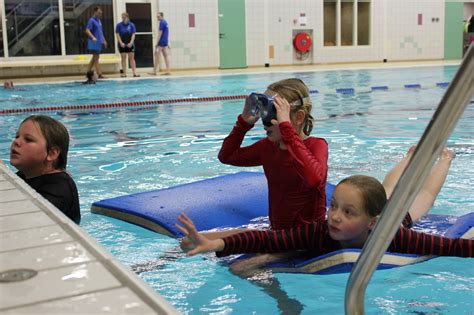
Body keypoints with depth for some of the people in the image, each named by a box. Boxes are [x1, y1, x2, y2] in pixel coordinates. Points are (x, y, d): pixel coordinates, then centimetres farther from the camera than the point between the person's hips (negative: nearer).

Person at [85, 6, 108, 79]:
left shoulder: (98, 20, 15)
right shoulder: (91, 20, -11)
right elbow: (87, 30, -20)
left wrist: (104, 40, 22)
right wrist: (93, 37, -34)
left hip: (99, 42, 9)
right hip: (94, 42, -9)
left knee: (94, 58, 11)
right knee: (96, 58, -6)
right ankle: (99, 75, -7)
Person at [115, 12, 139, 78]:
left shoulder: (131, 25, 2)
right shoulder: (119, 25, 0)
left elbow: (133, 34, -1)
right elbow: (117, 34, -3)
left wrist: (131, 42, -13)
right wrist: (121, 43, -13)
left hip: (130, 44, 1)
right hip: (122, 44, 0)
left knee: (132, 58, -1)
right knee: (123, 58, 2)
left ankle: (134, 73, -4)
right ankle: (124, 73, 4)